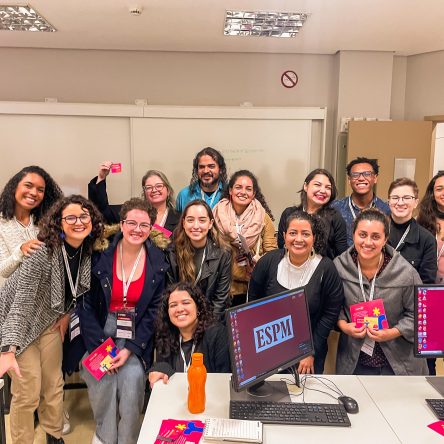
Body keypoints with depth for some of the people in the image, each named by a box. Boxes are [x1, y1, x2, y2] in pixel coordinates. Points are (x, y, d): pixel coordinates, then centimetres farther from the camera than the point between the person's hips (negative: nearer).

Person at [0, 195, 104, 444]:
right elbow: (21, 301, -36)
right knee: (28, 393, -2)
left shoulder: (89, 252, -10)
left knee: (54, 385, 13)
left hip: (50, 322, 6)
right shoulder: (44, 253, -30)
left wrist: (68, 314, -1)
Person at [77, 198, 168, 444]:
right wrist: (101, 345, -14)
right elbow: (86, 304, -4)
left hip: (137, 335, 0)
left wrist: (131, 349, -13)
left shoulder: (158, 262, -4)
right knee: (103, 380, -21)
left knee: (133, 377, -22)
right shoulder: (101, 255, -5)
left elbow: (154, 310, -3)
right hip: (101, 332, 0)